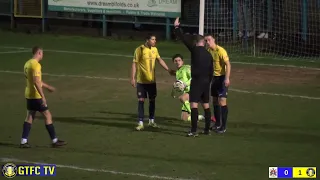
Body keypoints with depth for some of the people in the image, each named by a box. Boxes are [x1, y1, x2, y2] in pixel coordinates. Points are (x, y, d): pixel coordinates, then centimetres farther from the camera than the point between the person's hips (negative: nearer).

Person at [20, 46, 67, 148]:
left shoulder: (28, 63, 12)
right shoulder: (36, 65, -18)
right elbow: (36, 82, -24)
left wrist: (47, 87, 32)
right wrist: (43, 96, -23)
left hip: (29, 95, 9)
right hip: (36, 96, -9)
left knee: (29, 117, 12)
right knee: (48, 116, 0)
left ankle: (24, 141, 8)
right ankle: (54, 141, 4)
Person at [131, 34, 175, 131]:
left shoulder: (154, 49, 3)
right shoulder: (139, 49, -13)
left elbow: (160, 60, 16)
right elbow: (134, 64, -11)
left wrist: (168, 70, 15)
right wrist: (132, 78, -16)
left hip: (152, 80, 5)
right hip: (141, 80, -5)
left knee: (152, 100, 11)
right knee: (141, 100, -4)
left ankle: (151, 121, 25)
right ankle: (140, 123, 0)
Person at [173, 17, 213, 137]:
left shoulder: (195, 50, -7)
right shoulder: (208, 55, 11)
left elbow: (184, 39, -5)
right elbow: (211, 71, 14)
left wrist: (177, 27, 6)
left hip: (196, 81, -7)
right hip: (206, 82, 7)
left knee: (194, 104, -8)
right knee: (206, 105, 14)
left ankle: (194, 130, -14)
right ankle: (207, 129, 20)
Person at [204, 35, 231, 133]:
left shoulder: (220, 50, -17)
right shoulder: (208, 51, 7)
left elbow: (228, 64, -22)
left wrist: (227, 78, -30)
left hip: (222, 77, -8)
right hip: (214, 77, 8)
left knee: (222, 101, -11)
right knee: (215, 101, 12)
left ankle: (223, 126, -8)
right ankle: (217, 123, 23)